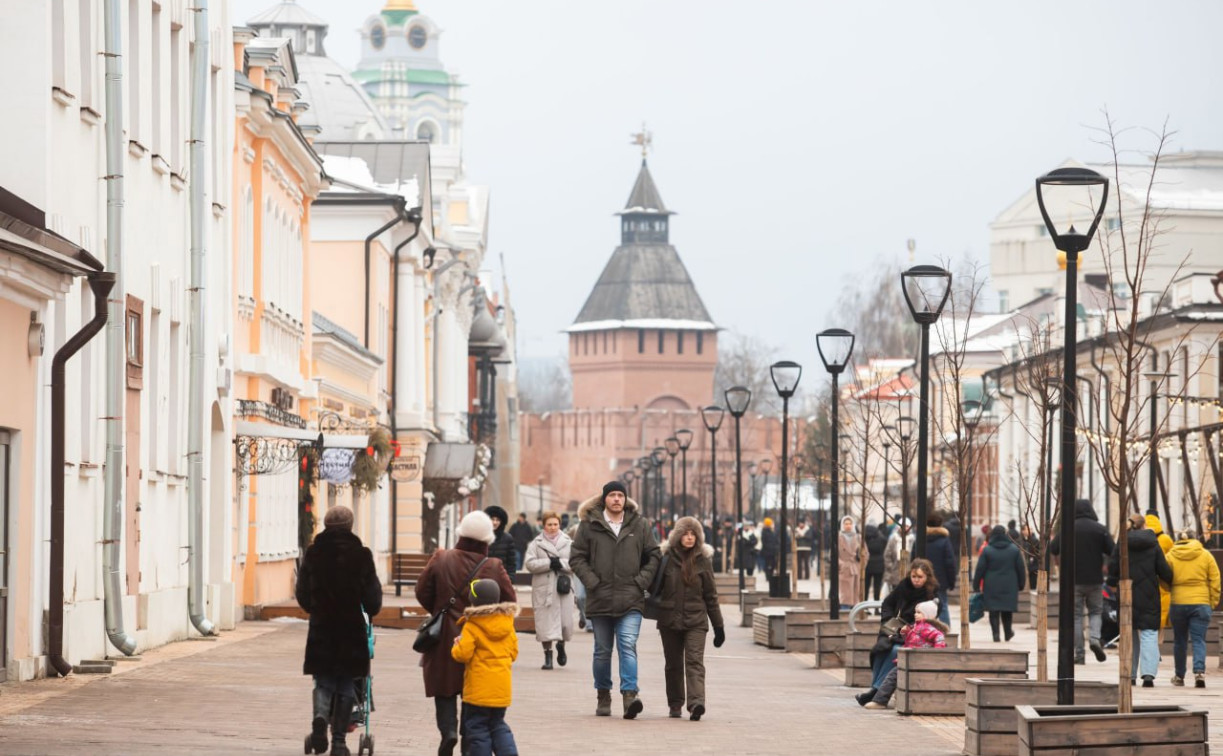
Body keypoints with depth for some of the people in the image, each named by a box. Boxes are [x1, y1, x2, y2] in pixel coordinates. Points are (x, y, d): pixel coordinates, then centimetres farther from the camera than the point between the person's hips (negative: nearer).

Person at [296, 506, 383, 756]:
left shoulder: (313, 554, -1)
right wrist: (371, 611, 20)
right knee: (345, 685, 10)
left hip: (321, 630, 1)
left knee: (324, 682, 10)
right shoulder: (361, 556, -5)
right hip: (352, 629, -1)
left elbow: (302, 592, 6)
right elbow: (373, 596, -2)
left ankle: (320, 717, -21)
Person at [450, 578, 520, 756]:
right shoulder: (507, 623, 5)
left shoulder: (471, 626, -13)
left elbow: (462, 654, -17)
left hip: (479, 688, -6)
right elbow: (513, 653, 10)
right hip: (503, 686, 6)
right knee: (498, 725, 17)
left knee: (477, 728, 2)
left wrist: (456, 646, 3)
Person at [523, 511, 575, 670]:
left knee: (566, 621, 0)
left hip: (564, 588, 1)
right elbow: (529, 563, -5)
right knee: (546, 623, -4)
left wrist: (561, 563, -14)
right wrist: (549, 563, -14)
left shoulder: (568, 543, 10)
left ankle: (561, 645, 30)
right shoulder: (536, 544, 6)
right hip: (543, 590, -1)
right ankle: (548, 655, 6)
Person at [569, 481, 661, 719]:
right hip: (600, 600, 1)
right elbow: (577, 557, 3)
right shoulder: (589, 525, 3)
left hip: (630, 601, -1)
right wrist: (592, 582, -8)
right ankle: (603, 696, 22)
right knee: (602, 651, 9)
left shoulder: (639, 525, 6)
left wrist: (641, 581, -2)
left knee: (628, 646, -15)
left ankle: (630, 694, -22)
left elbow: (653, 556, 11)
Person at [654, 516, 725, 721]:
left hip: (696, 620, -1)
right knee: (674, 664, 9)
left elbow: (710, 595, 7)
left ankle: (696, 703, -26)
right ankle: (675, 705, 19)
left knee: (695, 661, -14)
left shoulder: (703, 561, 4)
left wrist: (718, 626, 8)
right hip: (670, 619, 1)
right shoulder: (666, 558, 2)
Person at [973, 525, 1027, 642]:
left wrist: (976, 585, 4)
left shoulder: (987, 550, -5)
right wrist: (1021, 584, 13)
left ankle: (996, 634, -10)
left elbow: (980, 569, -4)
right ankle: (1008, 633, 23)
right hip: (1010, 587, 2)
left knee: (994, 611, 0)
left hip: (991, 587, -2)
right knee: (1007, 610, 15)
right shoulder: (1014, 549, 1)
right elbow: (1021, 569, 4)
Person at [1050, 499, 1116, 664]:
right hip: (1095, 579, 0)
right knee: (1096, 611, 16)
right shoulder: (1100, 529, -4)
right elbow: (1113, 552, -3)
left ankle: (1079, 653, 2)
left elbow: (1053, 549, 1)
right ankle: (1094, 638, -11)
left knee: (1076, 615, 6)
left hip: (1073, 580, 0)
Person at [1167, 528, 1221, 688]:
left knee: (1179, 641, 13)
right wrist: (1213, 602, 8)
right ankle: (1199, 672, -20)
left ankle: (1179, 676, 21)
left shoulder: (1170, 556, 2)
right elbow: (1215, 581, 1)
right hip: (1201, 603, -1)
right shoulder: (1205, 555, 3)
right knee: (1198, 640, -1)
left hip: (1177, 603, 1)